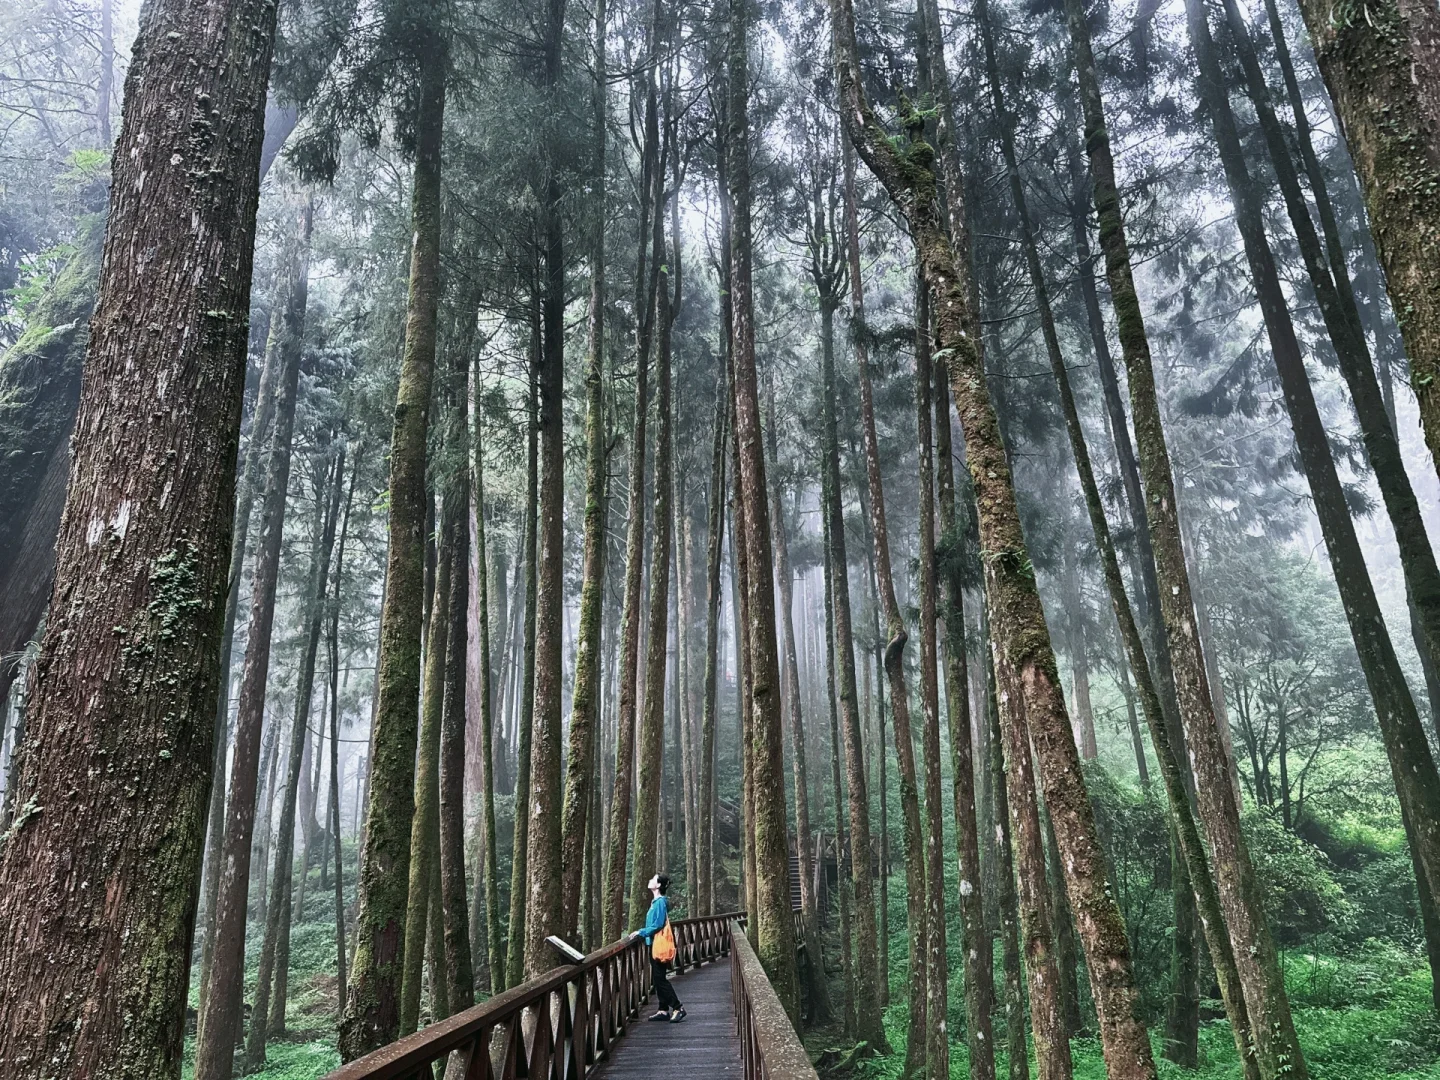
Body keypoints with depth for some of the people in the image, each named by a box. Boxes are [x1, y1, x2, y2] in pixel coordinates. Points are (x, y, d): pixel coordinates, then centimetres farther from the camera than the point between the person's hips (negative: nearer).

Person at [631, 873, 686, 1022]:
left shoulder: (660, 902, -16)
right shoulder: (656, 902, 13)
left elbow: (658, 925, -21)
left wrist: (641, 932, -15)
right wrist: (641, 932, 13)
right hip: (653, 944, 10)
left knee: (659, 978, -7)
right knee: (657, 979, 12)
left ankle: (678, 1008, -4)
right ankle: (664, 1010, 17)